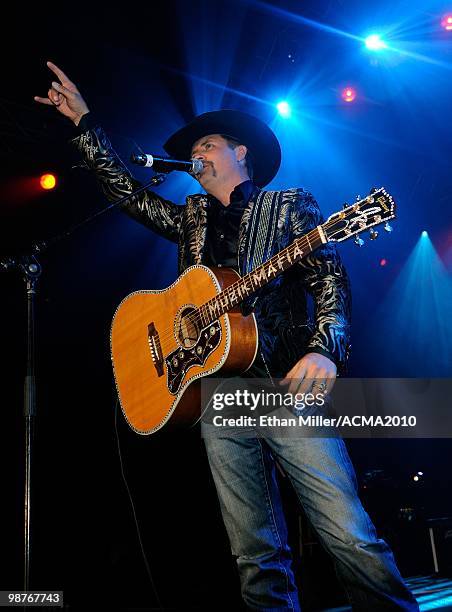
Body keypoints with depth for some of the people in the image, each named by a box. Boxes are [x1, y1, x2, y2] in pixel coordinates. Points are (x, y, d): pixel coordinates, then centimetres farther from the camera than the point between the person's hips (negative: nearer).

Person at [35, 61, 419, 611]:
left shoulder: (288, 206, 9)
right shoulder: (191, 220, 24)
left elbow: (328, 280, -2)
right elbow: (125, 190, 27)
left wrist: (323, 350, -19)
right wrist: (84, 121, 24)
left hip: (287, 384, -4)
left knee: (350, 537, -11)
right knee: (256, 556, 1)